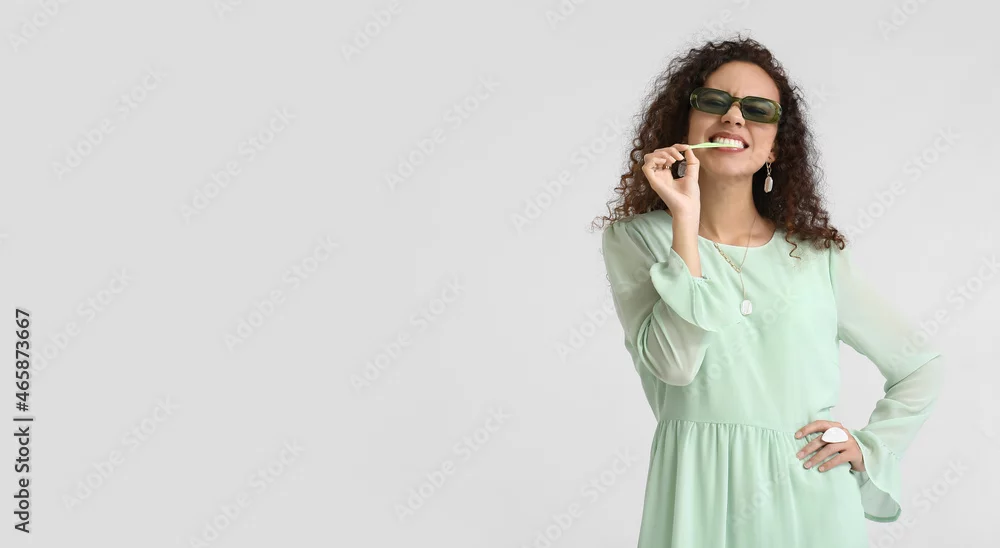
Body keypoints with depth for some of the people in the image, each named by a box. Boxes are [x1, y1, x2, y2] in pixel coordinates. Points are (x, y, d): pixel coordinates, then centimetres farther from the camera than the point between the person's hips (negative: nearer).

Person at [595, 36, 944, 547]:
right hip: (701, 501, -2)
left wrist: (870, 447, 2)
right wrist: (686, 219, -16)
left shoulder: (817, 253, 5)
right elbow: (674, 363, -17)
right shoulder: (634, 240, -1)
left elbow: (921, 366, 15)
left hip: (812, 502, 2)